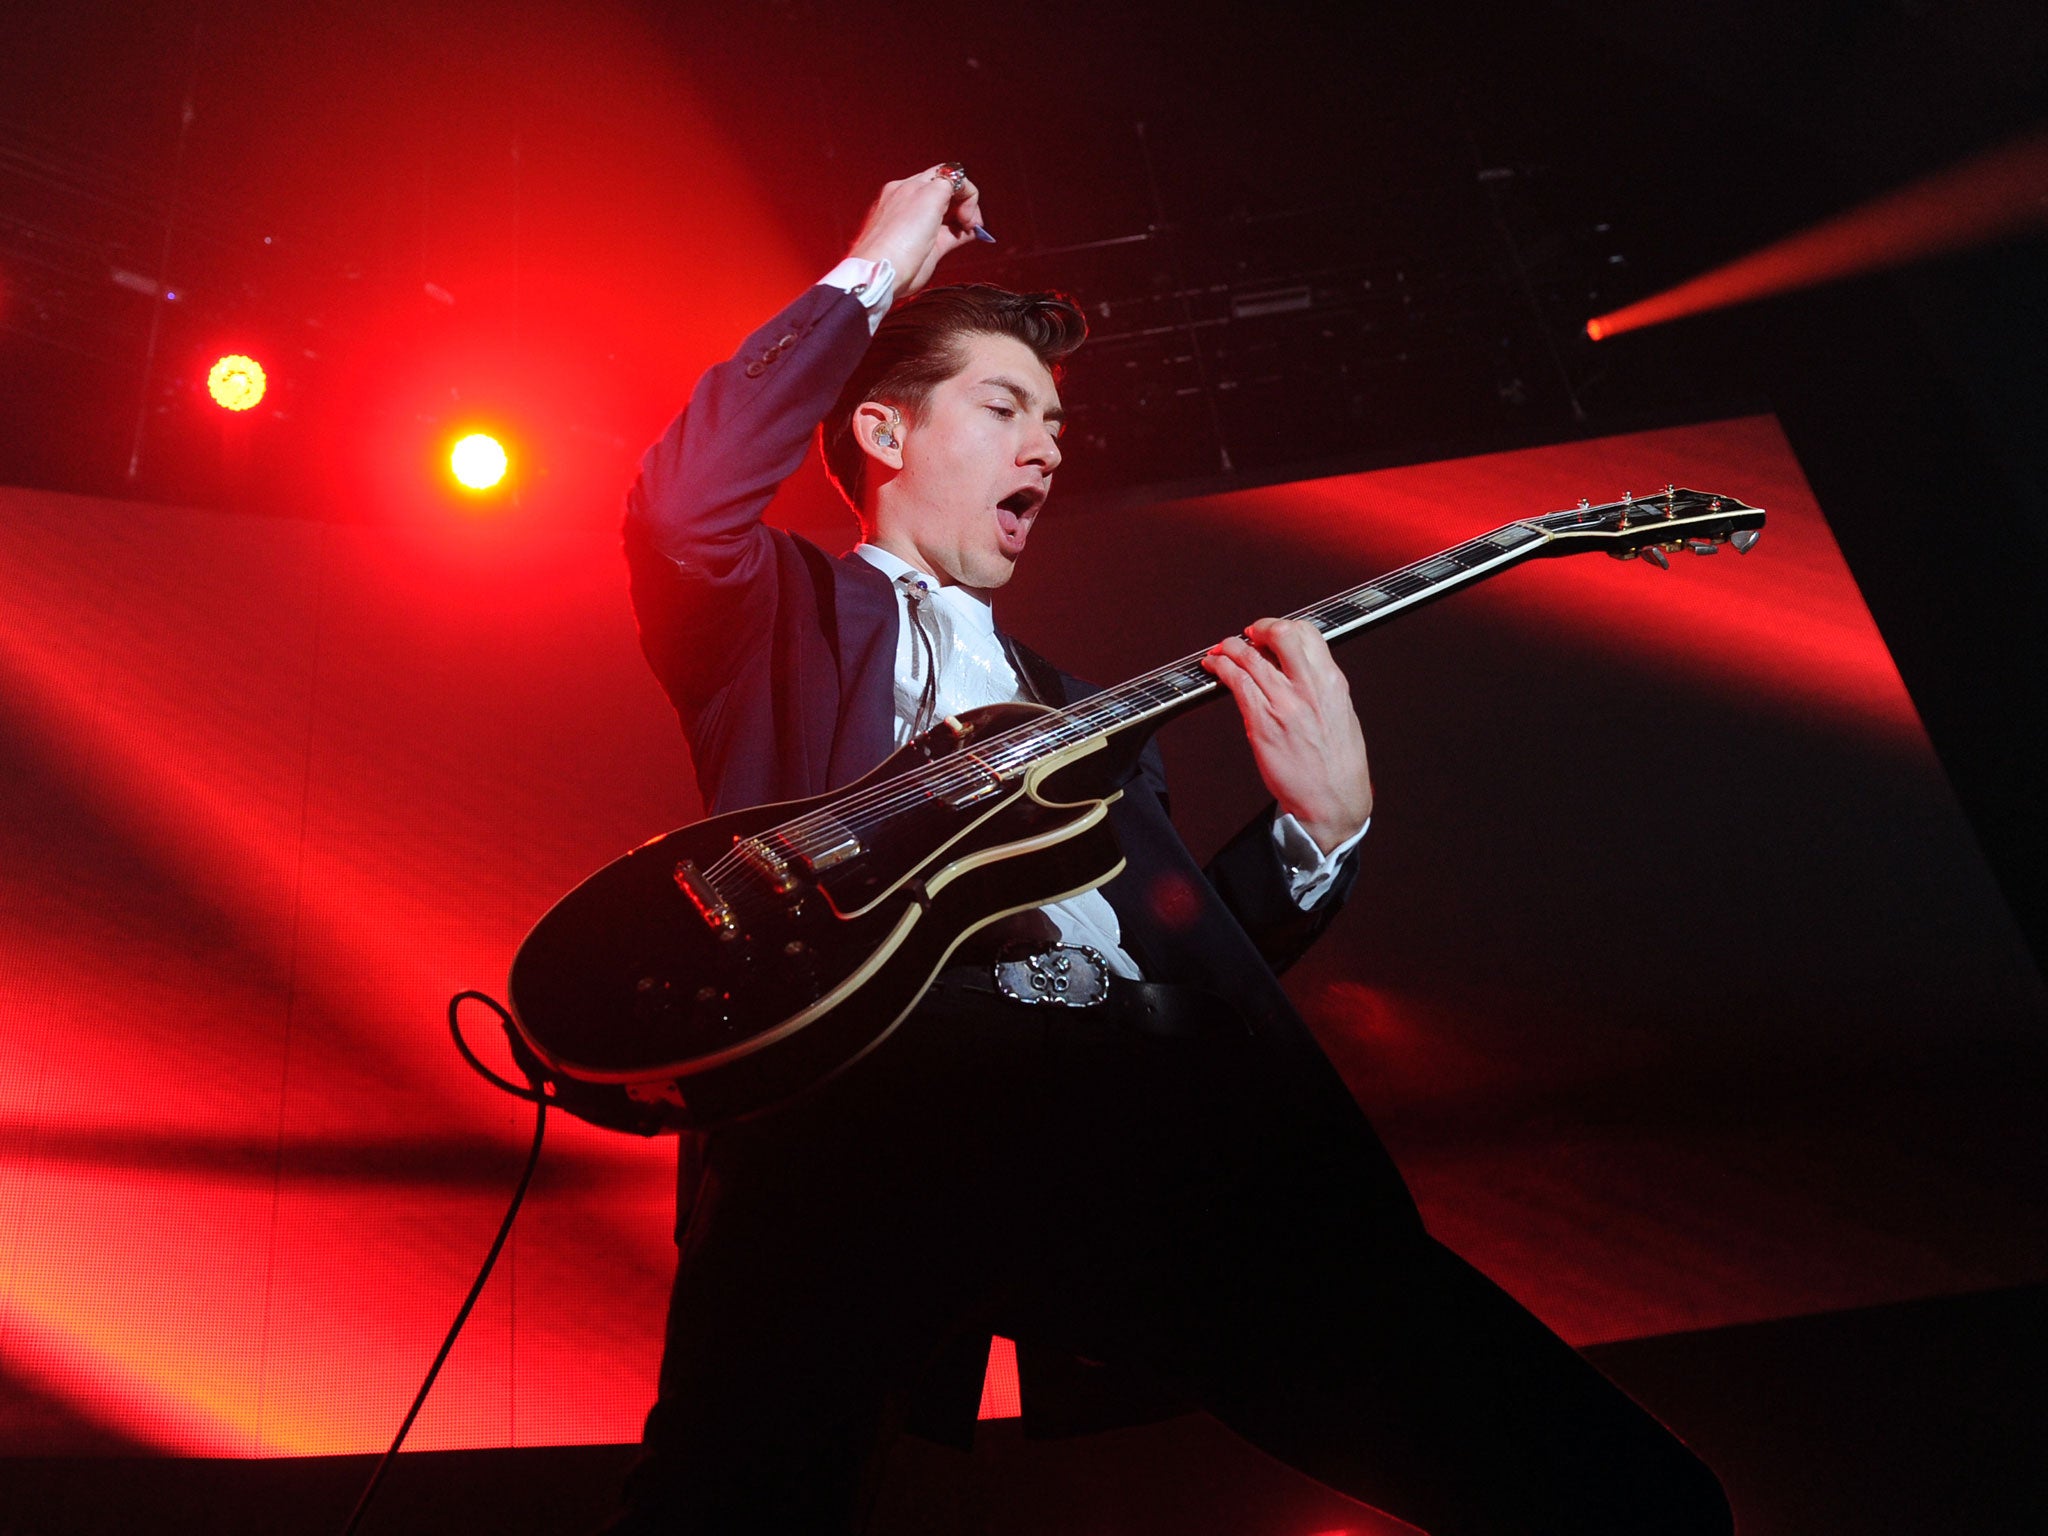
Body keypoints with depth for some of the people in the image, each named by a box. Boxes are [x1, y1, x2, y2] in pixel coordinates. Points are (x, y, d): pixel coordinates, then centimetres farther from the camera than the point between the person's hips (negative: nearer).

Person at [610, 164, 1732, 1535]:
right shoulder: (783, 619, 21)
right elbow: (683, 506, -2)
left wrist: (1320, 826, 7)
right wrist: (876, 274, 8)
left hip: (1152, 1115, 4)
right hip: (877, 1091, -3)